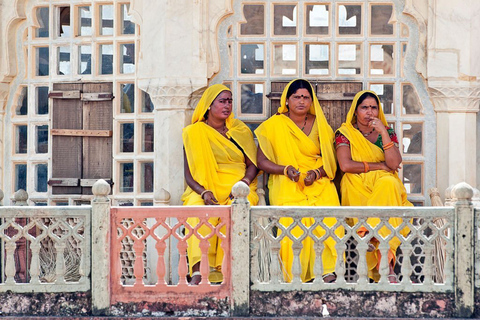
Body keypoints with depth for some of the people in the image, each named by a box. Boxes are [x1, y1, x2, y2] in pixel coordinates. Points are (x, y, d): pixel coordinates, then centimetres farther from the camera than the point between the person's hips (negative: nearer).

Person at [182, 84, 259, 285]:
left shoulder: (241, 131, 15)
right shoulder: (193, 133, 9)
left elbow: (252, 164, 10)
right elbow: (188, 173, 5)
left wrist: (244, 182, -12)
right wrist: (203, 192, -15)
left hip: (237, 188, 1)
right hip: (204, 188, -1)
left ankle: (225, 268, -35)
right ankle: (198, 270, -42)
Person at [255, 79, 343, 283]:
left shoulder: (319, 124, 13)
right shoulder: (274, 125, 7)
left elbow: (330, 161, 11)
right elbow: (262, 161, 5)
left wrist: (317, 173, -10)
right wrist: (286, 169, -12)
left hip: (319, 182, 2)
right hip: (286, 184, -1)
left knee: (329, 216, -29)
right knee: (293, 217, -31)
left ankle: (329, 270, -28)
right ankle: (296, 276, -26)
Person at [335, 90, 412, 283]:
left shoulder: (387, 132, 13)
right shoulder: (345, 132, 7)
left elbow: (394, 164, -5)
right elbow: (345, 165, -9)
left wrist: (383, 132, -11)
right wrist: (379, 166, -6)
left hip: (385, 185, 2)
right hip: (357, 188, -2)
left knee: (388, 183, -36)